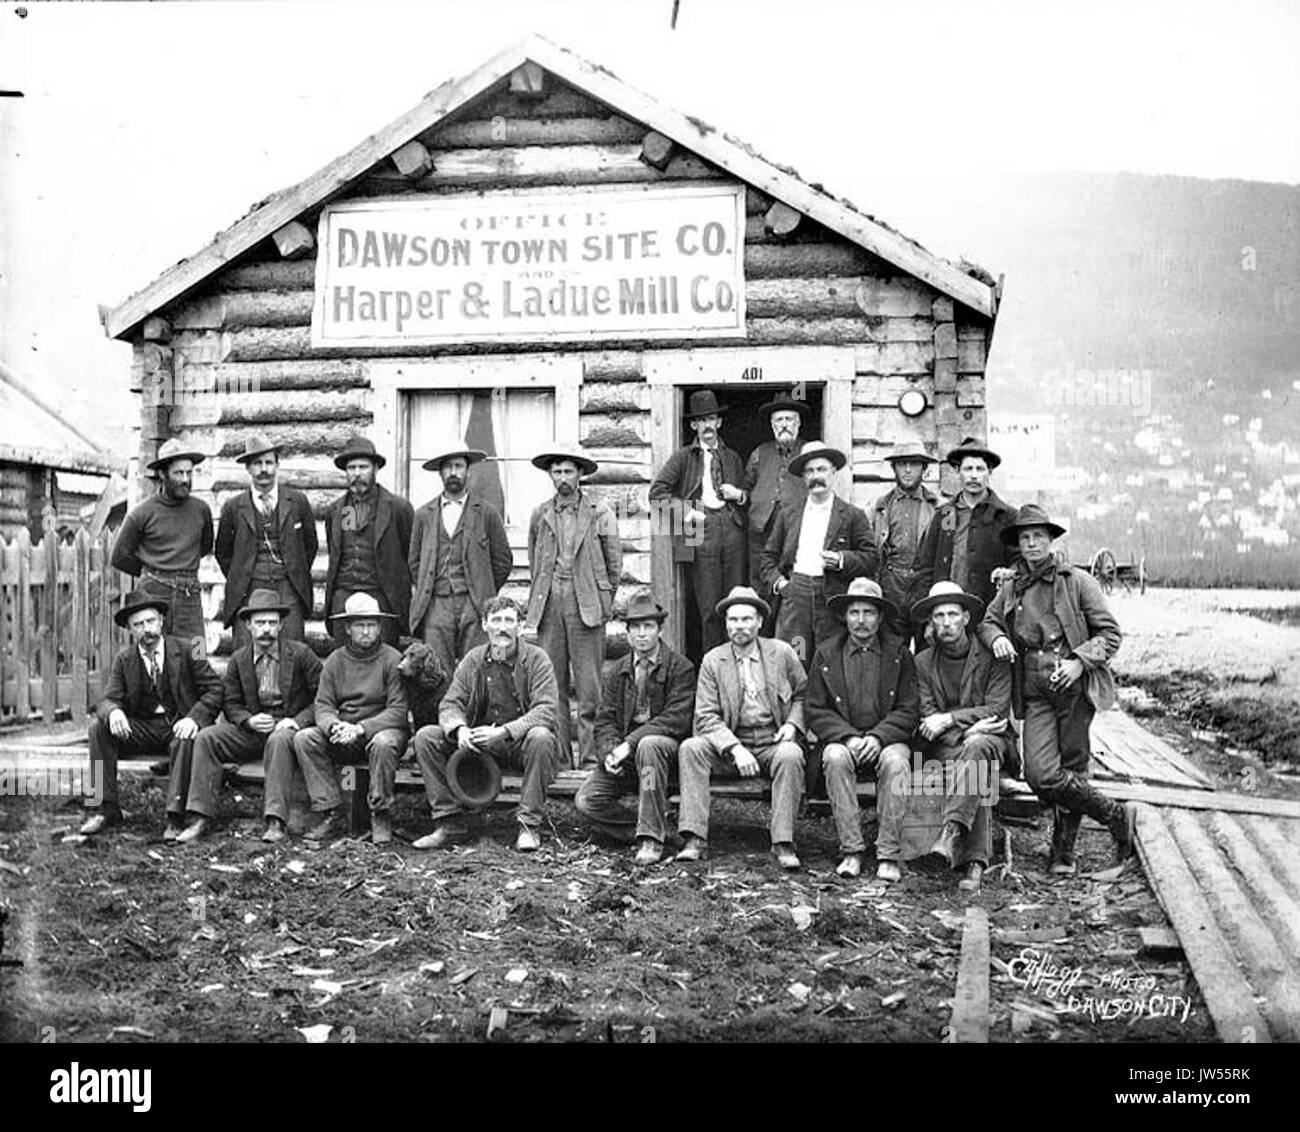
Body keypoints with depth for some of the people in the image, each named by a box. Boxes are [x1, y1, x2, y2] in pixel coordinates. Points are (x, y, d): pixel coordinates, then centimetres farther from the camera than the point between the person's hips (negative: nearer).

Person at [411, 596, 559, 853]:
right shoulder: (473, 660, 6)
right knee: (426, 736, -15)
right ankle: (448, 823, -10)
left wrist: (503, 731, -31)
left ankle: (529, 825, -24)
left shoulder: (536, 659, -6)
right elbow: (450, 704, 3)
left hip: (520, 743, -4)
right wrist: (460, 729, -22)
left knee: (541, 737, -37)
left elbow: (545, 711, -17)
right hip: (479, 742, 4)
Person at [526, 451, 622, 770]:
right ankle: (557, 754, 6)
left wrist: (604, 602, 5)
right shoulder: (540, 515, 12)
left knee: (589, 687, -5)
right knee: (552, 684, 0)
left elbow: (615, 562, 7)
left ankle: (589, 755, 0)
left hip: (586, 604, -3)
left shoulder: (599, 512, 4)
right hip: (549, 603, 3)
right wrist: (539, 598, 14)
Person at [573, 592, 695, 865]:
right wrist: (609, 752, -14)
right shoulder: (618, 671, 13)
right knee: (586, 801, -17)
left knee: (649, 745, -39)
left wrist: (630, 743, -21)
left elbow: (676, 719, -13)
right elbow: (605, 719, 8)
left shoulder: (681, 668, -2)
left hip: (666, 746, -4)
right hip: (624, 753, 4)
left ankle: (651, 837, -29)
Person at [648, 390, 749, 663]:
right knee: (708, 608, -4)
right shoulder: (683, 457, 9)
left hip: (732, 530, 3)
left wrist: (740, 495, 5)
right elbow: (657, 491, 0)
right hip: (700, 530, -3)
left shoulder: (732, 457, 21)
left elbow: (748, 495, 27)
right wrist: (687, 512, -7)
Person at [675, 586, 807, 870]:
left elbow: (803, 694, 16)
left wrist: (793, 723, -5)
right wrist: (735, 749, -18)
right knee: (690, 748, -26)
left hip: (774, 743, -1)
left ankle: (783, 843, -28)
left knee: (790, 755, -34)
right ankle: (695, 839, -28)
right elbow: (706, 717, -3)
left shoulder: (782, 652, 4)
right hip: (729, 746, 1)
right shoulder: (713, 661, 3)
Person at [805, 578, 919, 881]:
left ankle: (888, 854, -27)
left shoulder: (898, 652, 5)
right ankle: (851, 850, -27)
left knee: (896, 761, -33)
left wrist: (878, 737, -15)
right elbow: (816, 711, 3)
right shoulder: (826, 654, 6)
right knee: (835, 758, -32)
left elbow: (909, 710, 0)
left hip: (887, 739, 0)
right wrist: (848, 737, -13)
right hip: (842, 738, 1)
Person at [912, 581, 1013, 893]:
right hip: (945, 743, 1)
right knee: (975, 772, -33)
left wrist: (949, 719, -17)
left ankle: (952, 831, -50)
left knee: (977, 749, -38)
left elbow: (997, 709, -6)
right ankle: (975, 861, -40)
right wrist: (970, 726, -15)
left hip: (992, 738, -1)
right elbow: (926, 717, 2)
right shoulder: (923, 662, 9)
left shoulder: (992, 656, 3)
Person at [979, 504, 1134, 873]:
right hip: (1034, 693, 3)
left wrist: (1079, 660, -13)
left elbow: (1111, 632, 2)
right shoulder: (1010, 588, 14)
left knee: (1072, 770, -2)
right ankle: (1117, 817, 6)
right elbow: (987, 621, 26)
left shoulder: (1076, 580, 2)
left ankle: (1063, 851, 15)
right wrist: (996, 637, 2)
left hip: (1075, 687, -3)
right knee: (1040, 775, -10)